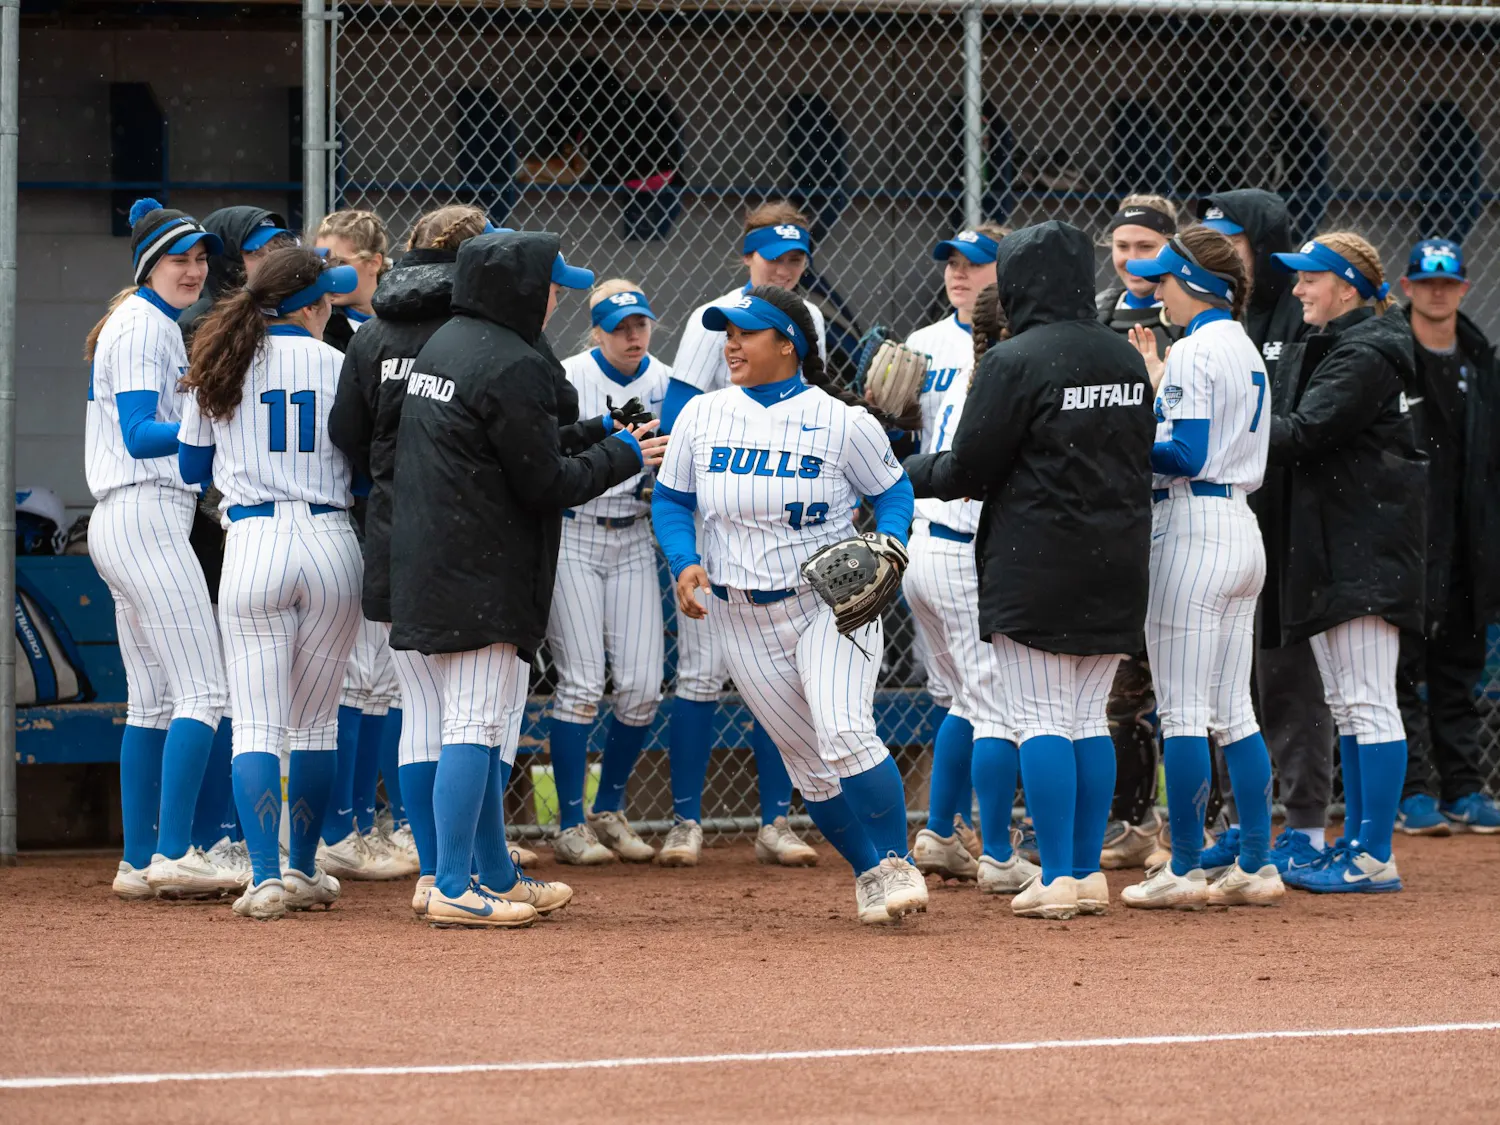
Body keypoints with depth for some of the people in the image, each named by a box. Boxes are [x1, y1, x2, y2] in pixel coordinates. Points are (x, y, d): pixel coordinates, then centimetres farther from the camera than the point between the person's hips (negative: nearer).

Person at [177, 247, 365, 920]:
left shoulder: (219, 367, 4)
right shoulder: (337, 366, -1)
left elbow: (193, 468, 13)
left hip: (253, 543, 0)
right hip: (331, 543, 0)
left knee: (257, 725, 0)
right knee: (315, 722, 14)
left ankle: (267, 877, -13)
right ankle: (305, 872, 22)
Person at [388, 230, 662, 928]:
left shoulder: (441, 347, 14)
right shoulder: (513, 366, -16)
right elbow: (545, 484, -16)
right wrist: (624, 457, -1)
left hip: (429, 566, 10)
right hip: (484, 576, -10)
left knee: (483, 725, 17)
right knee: (476, 724, -9)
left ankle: (497, 877, 24)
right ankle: (454, 889, -10)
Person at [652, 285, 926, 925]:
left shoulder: (840, 421, -7)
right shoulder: (702, 416, 3)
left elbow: (892, 491, 3)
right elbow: (671, 500, 10)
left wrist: (886, 547, -16)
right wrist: (684, 562, -8)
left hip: (830, 603, -4)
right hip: (742, 619, 4)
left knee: (844, 733, -22)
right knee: (808, 764, 5)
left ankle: (896, 864, -9)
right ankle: (868, 872, 21)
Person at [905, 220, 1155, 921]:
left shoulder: (1015, 362, -13)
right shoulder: (1126, 358, 9)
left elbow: (969, 469, -11)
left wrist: (909, 474, 9)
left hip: (1036, 568, -6)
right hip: (1115, 566, 6)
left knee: (1040, 722, -2)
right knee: (1088, 718, 12)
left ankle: (1058, 880, -6)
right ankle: (1088, 874, 12)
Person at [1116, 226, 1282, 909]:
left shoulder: (1194, 351, -12)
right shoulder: (1246, 350, 16)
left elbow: (1185, 456, -19)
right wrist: (1156, 378, 23)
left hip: (1191, 531, -9)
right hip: (1242, 527, 9)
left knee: (1183, 711, -5)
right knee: (1234, 712, 11)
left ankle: (1184, 871, -4)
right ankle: (1255, 867, 10)